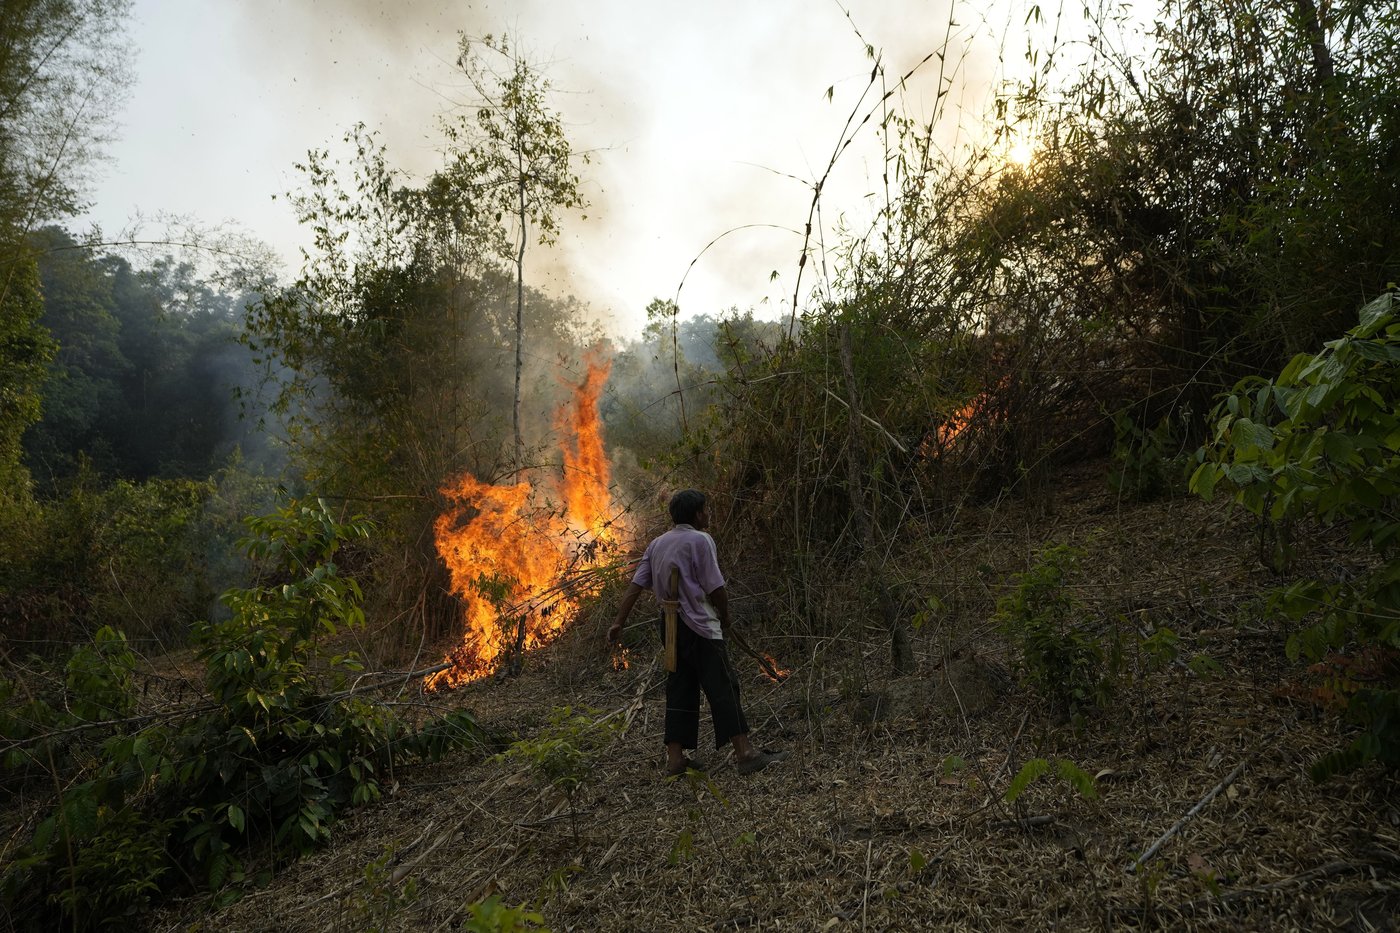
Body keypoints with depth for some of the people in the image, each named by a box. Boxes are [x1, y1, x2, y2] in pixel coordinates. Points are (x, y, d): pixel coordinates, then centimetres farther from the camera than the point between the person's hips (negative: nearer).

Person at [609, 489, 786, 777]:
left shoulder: (657, 544, 14)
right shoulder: (700, 540, -8)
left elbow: (635, 586, 8)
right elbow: (715, 588, -11)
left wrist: (619, 623, 7)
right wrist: (725, 618, 5)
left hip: (672, 628, 8)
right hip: (700, 627, -8)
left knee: (680, 692, 10)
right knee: (723, 688, -6)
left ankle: (675, 759, 10)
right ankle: (744, 754, -7)